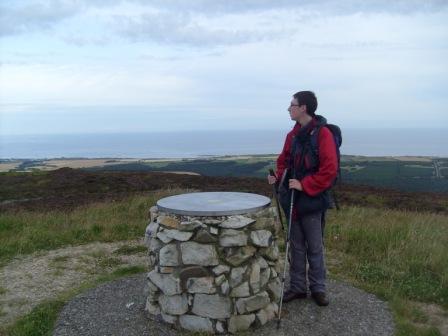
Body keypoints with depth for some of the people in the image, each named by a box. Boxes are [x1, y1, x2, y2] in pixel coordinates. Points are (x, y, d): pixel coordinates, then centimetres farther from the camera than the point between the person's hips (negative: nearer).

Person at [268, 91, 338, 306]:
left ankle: (318, 288, 22)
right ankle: (297, 287, 25)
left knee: (315, 248, 6)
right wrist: (278, 177, -3)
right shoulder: (293, 134, 9)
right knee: (296, 246, 14)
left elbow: (329, 170, -18)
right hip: (293, 199, 7)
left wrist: (305, 185, -20)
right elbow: (284, 161, 17)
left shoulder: (322, 134, -13)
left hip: (312, 200, -6)